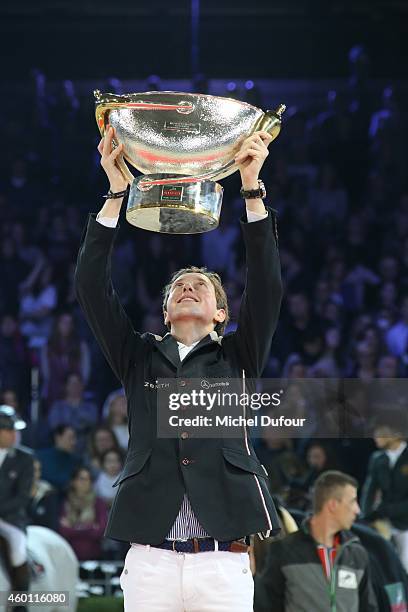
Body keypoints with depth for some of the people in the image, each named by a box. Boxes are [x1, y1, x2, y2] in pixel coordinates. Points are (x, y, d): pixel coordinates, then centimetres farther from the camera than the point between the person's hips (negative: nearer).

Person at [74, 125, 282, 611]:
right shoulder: (139, 358, 18)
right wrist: (116, 191, 1)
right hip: (149, 561, 1)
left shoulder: (237, 360, 16)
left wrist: (251, 187, -4)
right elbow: (91, 286, 8)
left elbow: (265, 285, 3)